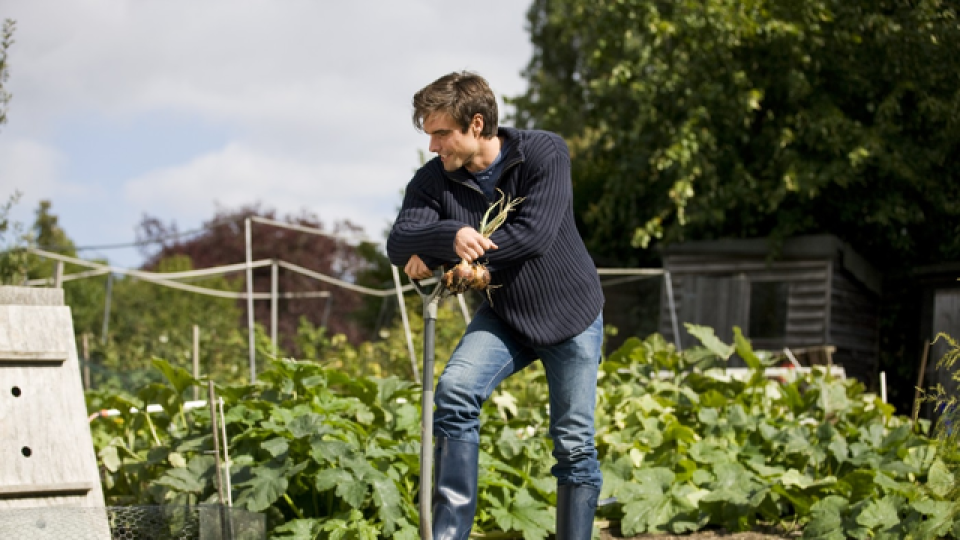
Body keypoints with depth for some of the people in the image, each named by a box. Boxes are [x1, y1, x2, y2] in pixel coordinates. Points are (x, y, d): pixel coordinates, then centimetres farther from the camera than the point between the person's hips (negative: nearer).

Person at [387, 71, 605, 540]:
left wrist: (438, 257, -25)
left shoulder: (545, 154, -19)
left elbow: (534, 234, -29)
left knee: (574, 445, -1)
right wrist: (450, 235, -44)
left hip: (570, 315, -2)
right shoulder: (433, 181, -9)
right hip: (504, 316, 2)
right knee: (455, 389, -23)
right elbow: (399, 243, -22)